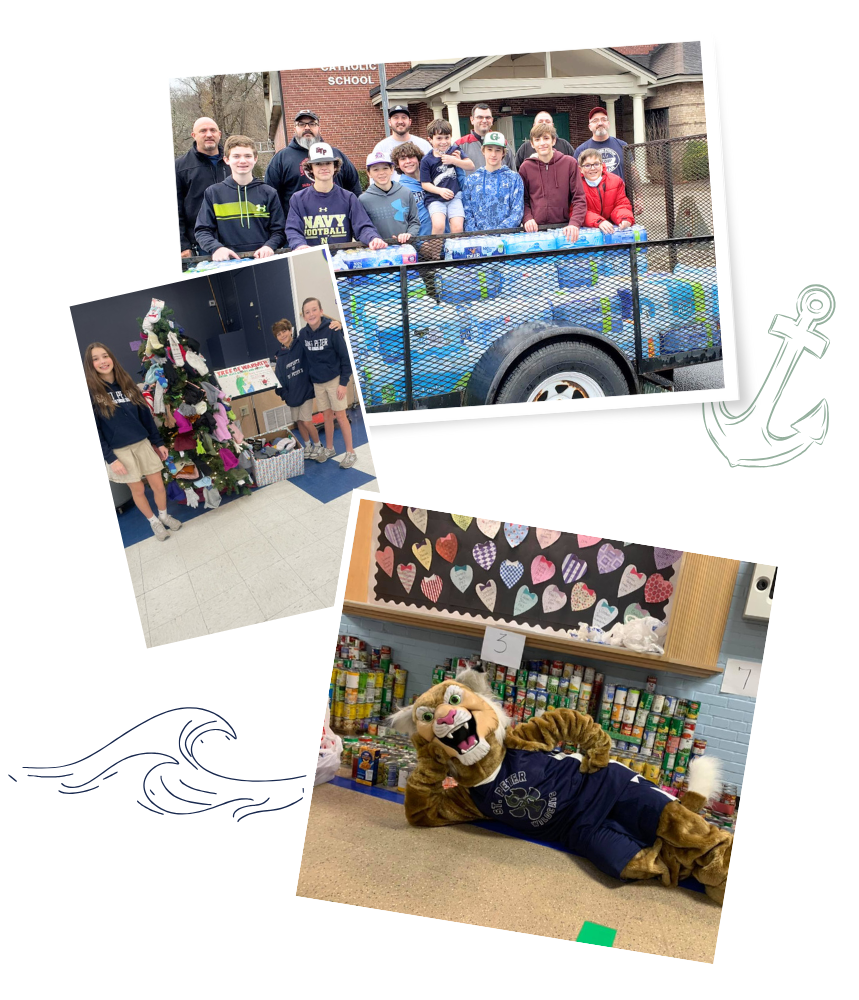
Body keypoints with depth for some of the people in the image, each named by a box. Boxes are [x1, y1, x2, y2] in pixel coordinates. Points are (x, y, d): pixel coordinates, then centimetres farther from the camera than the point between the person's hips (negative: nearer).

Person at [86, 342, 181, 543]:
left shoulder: (126, 384, 5)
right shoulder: (90, 391, -9)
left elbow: (145, 415, 9)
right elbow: (94, 429, -11)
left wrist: (158, 442, 8)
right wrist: (110, 458, -15)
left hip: (143, 444, 4)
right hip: (119, 451, -4)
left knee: (158, 485, 8)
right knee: (138, 490, 8)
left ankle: (164, 515, 32)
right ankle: (154, 521, 29)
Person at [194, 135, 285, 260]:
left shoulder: (269, 193, 14)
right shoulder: (213, 193, 13)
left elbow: (278, 231, 11)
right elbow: (202, 230, 9)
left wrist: (269, 246, -11)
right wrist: (216, 247, -12)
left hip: (263, 260, 0)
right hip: (227, 262, 0)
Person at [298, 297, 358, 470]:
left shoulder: (332, 330, -16)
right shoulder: (303, 333, -4)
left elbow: (345, 356, -13)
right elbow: (304, 357, 9)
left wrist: (344, 382, -15)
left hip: (334, 380, -4)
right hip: (317, 382, 4)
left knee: (340, 416, 0)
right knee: (327, 416, 14)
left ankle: (350, 453, 8)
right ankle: (329, 449, 28)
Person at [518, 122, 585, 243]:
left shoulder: (570, 163, 3)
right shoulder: (525, 167, 6)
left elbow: (579, 199, 0)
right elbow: (524, 200, 11)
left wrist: (574, 223, -15)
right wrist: (528, 218, -9)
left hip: (564, 227, 0)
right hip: (535, 229, 1)